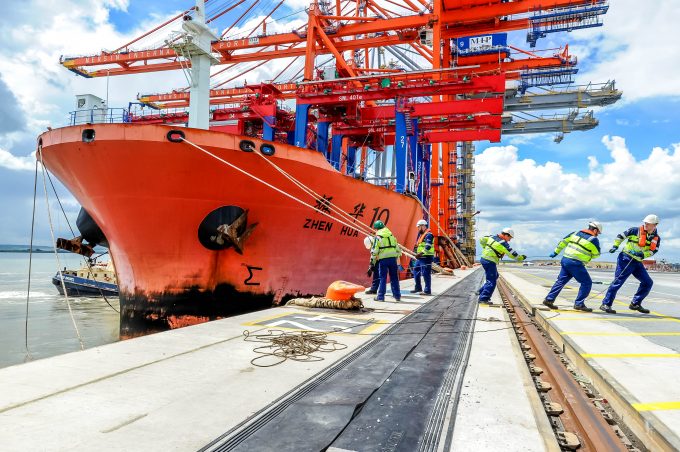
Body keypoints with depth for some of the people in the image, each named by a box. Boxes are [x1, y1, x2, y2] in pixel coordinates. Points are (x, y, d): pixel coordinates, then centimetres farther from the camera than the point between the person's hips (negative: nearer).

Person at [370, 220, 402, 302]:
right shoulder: (391, 235, 15)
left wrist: (372, 261, -1)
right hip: (393, 258, 4)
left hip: (383, 259, -4)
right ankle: (397, 295, 17)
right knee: (394, 278, 12)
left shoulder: (377, 237, 0)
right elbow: (397, 248, 16)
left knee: (382, 278, 2)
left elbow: (374, 251, -6)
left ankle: (380, 296, 3)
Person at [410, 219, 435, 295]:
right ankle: (418, 288, 26)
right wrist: (417, 253, 13)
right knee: (416, 271, 16)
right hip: (420, 257, 10)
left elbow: (428, 246, -25)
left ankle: (427, 291, -2)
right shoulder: (421, 235, 19)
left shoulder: (428, 235, -13)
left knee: (426, 274, -7)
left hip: (426, 257, -10)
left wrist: (420, 253, -30)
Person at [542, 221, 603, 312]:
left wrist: (556, 252, 28)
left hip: (565, 260, 7)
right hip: (576, 263, -7)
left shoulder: (576, 233, 12)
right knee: (587, 283, 4)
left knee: (561, 281, 15)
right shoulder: (594, 240, -4)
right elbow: (596, 254, 9)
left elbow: (563, 242, 18)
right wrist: (589, 255, 30)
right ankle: (579, 304, 2)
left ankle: (549, 299, 15)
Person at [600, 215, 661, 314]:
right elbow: (621, 236, 2)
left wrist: (643, 254, -21)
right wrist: (615, 246, -9)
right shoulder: (635, 230, -5)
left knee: (648, 283, 7)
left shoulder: (656, 238, 7)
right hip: (626, 259, -6)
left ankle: (635, 304, 19)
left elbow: (653, 251, -4)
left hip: (638, 262, 6)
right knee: (618, 281, -13)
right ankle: (606, 304, -12)